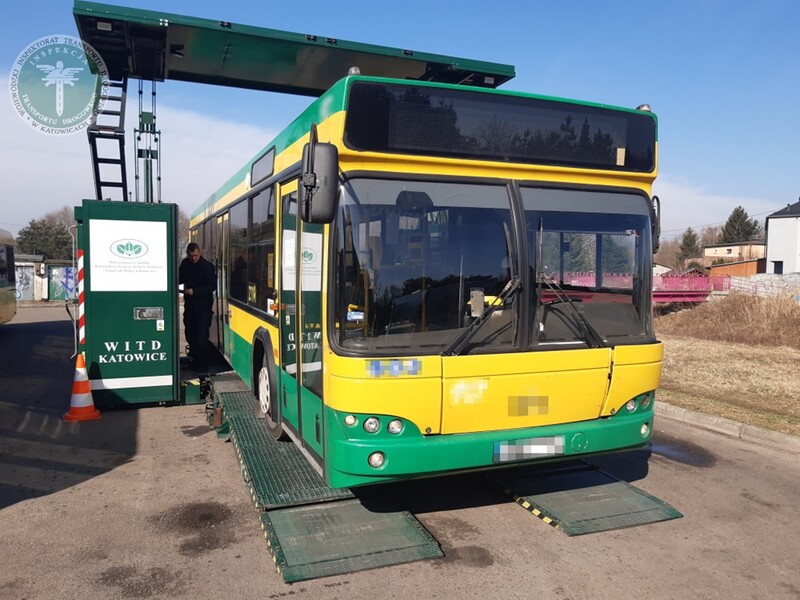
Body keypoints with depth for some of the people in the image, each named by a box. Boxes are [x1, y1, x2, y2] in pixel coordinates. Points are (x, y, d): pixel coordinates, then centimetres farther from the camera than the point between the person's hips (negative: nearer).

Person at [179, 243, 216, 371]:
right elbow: (180, 279, 16)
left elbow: (212, 286, -14)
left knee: (201, 335, -8)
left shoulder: (207, 266, -12)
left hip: (203, 305, -6)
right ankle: (195, 357, 30)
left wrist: (194, 291, -21)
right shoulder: (185, 264, 5)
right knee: (189, 333, 13)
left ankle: (203, 363, 1)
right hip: (189, 303, 6)